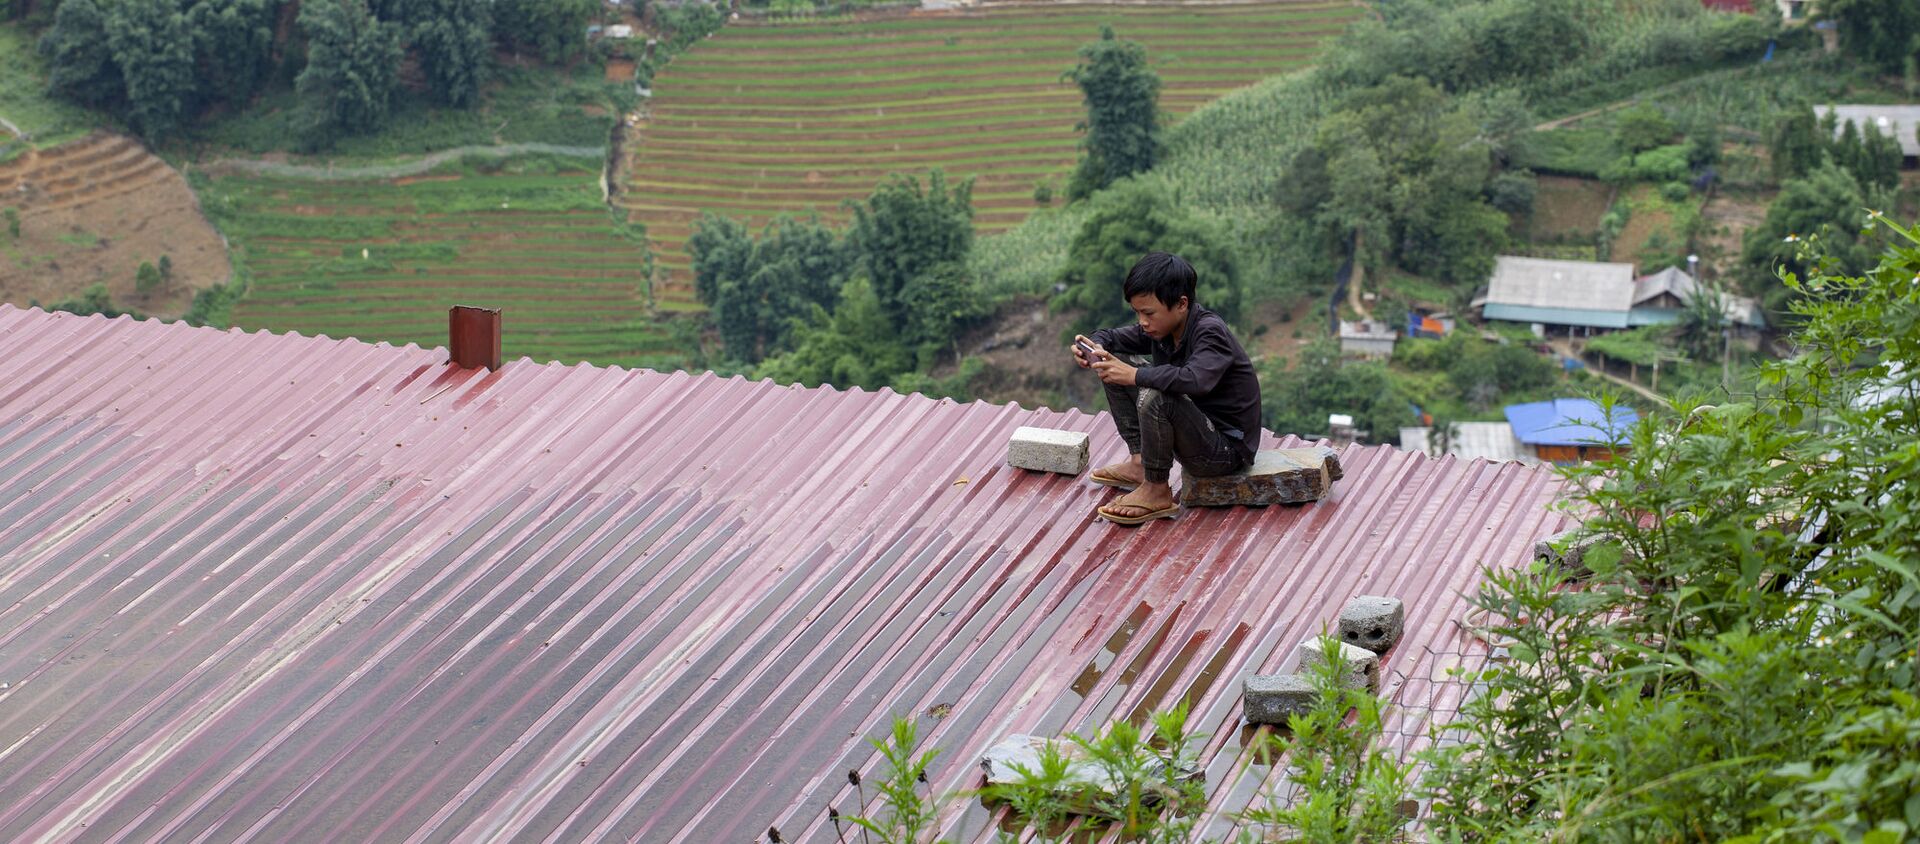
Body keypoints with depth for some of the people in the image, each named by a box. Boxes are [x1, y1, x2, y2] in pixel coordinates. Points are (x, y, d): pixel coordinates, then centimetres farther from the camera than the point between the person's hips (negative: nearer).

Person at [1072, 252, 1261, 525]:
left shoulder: (1210, 332, -24)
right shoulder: (1161, 326, 1)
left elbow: (1194, 380, -43)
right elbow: (1112, 336, 12)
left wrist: (1134, 375, -37)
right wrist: (1094, 348, -12)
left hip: (1227, 449, -9)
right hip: (1197, 427, 9)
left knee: (1154, 396, -34)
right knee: (1114, 372, 8)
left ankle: (1156, 491, -18)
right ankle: (1139, 463, 7)